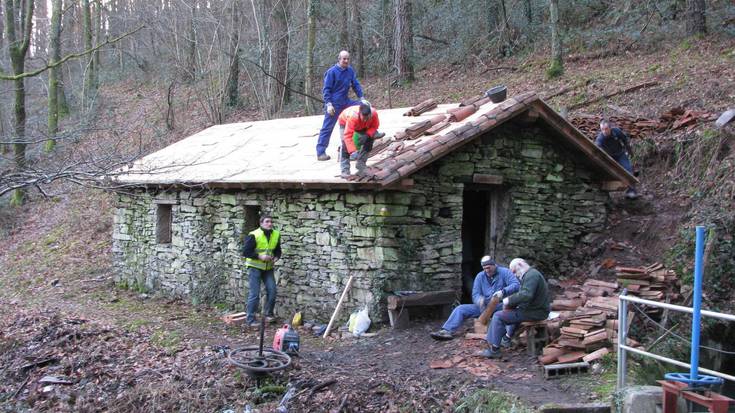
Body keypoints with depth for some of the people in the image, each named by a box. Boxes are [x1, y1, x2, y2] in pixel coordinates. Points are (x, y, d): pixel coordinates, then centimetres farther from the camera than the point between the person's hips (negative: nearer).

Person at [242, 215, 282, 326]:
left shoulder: (276, 235, 2)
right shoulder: (253, 235, -16)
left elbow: (278, 250, 16)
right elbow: (245, 252, -15)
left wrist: (276, 257, -5)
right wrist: (260, 256, -22)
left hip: (268, 267, 5)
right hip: (255, 267, -5)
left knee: (272, 291, 1)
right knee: (254, 294, -4)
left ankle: (268, 313, 22)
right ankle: (250, 320, 5)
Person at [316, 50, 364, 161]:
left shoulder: (350, 70, 4)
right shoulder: (332, 72, -12)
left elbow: (356, 85, 11)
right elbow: (326, 89, -12)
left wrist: (361, 97, 2)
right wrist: (329, 104, -18)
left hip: (345, 102, 6)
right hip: (334, 104, -6)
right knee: (327, 128, -4)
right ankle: (320, 153, 1)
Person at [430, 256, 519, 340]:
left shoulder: (504, 272, -3)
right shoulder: (480, 276, 9)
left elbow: (516, 285, -16)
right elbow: (475, 294, 3)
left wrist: (503, 292, -35)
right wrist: (479, 300, -24)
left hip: (500, 306, -5)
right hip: (484, 306, 5)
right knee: (460, 309, -9)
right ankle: (447, 331, -23)